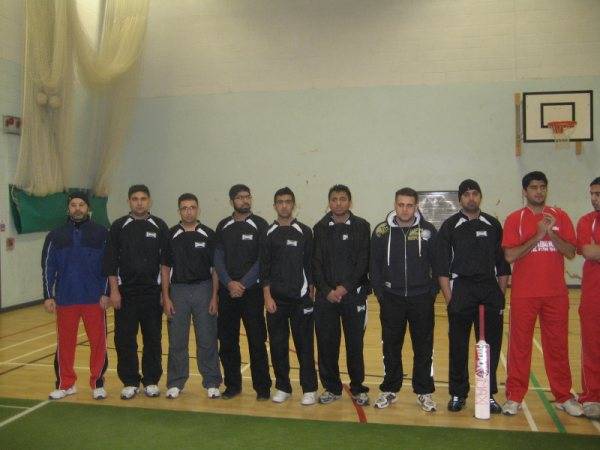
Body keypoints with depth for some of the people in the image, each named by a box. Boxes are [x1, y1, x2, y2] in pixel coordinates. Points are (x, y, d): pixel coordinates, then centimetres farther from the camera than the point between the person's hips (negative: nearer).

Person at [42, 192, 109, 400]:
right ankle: (65, 384, 23)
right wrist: (48, 296, 1)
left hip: (95, 299, -1)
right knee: (65, 343, 8)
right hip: (65, 300, 2)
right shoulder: (56, 236, 6)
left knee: (98, 342, 3)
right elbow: (48, 268, 6)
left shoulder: (101, 234, 1)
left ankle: (97, 383, 18)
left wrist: (106, 293, -5)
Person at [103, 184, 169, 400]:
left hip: (152, 291, 0)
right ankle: (130, 382, 17)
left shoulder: (159, 227, 3)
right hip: (125, 291, 0)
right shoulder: (119, 227, 2)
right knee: (124, 339, 4)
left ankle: (151, 381, 19)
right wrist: (114, 290, -7)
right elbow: (110, 261, 0)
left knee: (153, 338, 6)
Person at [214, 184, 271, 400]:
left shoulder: (259, 225, -1)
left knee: (257, 341, -2)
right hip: (227, 291, 4)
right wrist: (229, 283, -10)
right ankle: (232, 385, 21)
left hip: (252, 291, -3)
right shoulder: (223, 226, 9)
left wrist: (243, 284, -13)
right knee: (227, 341, 8)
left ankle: (262, 387, 8)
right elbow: (218, 258, 5)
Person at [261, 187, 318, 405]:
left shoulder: (304, 232, 3)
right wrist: (267, 296, -5)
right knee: (278, 345, 7)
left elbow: (311, 265, 3)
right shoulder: (268, 234, 4)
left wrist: (312, 292, -1)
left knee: (304, 344, 1)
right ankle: (282, 387, 20)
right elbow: (264, 268, 2)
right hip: (276, 299, 1)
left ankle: (309, 389, 11)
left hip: (300, 298, -1)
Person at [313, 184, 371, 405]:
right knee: (326, 343, 6)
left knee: (355, 344, 5)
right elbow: (316, 263, 2)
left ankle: (358, 388, 20)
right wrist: (327, 290, -10)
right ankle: (332, 388, 22)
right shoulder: (320, 228, 5)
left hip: (354, 295, -1)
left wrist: (345, 288, -12)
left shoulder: (361, 226, 1)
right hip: (325, 296, 2)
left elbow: (363, 261, -5)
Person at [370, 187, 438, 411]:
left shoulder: (428, 230, -2)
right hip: (391, 299, 0)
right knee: (391, 347, 10)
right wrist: (379, 292, -2)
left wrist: (433, 291, -2)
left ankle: (424, 392, 22)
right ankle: (389, 390, 24)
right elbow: (375, 265, 3)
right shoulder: (382, 231, -1)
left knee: (424, 348, 8)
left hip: (421, 300, 0)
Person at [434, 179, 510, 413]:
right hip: (461, 289, -2)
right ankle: (458, 394, 16)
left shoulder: (493, 225, 10)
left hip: (490, 290, 2)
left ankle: (489, 394, 18)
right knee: (458, 346, 3)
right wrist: (449, 297, -8)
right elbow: (441, 265, -2)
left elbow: (502, 263, 11)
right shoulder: (450, 226, 2)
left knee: (492, 345, 5)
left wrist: (501, 295, 4)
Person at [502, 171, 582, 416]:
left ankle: (563, 396, 23)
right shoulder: (514, 219, 0)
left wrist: (551, 233, -14)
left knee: (557, 345, 9)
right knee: (519, 345, 4)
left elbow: (570, 252, 0)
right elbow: (510, 256, -10)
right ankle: (514, 397, 13)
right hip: (524, 294, -2)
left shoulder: (560, 216, 7)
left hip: (556, 293, 2)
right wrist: (537, 236, -16)